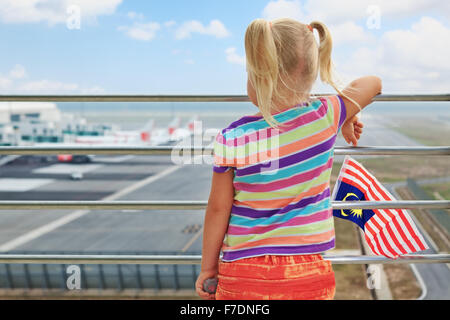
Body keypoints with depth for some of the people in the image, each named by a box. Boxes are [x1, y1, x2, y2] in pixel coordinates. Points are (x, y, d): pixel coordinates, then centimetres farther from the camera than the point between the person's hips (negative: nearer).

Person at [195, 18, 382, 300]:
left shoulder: (232, 139, -12)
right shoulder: (324, 117, -8)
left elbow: (218, 209, -5)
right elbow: (372, 82, 10)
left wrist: (208, 266, 8)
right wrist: (347, 121, 29)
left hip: (244, 275, -1)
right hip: (308, 275, 2)